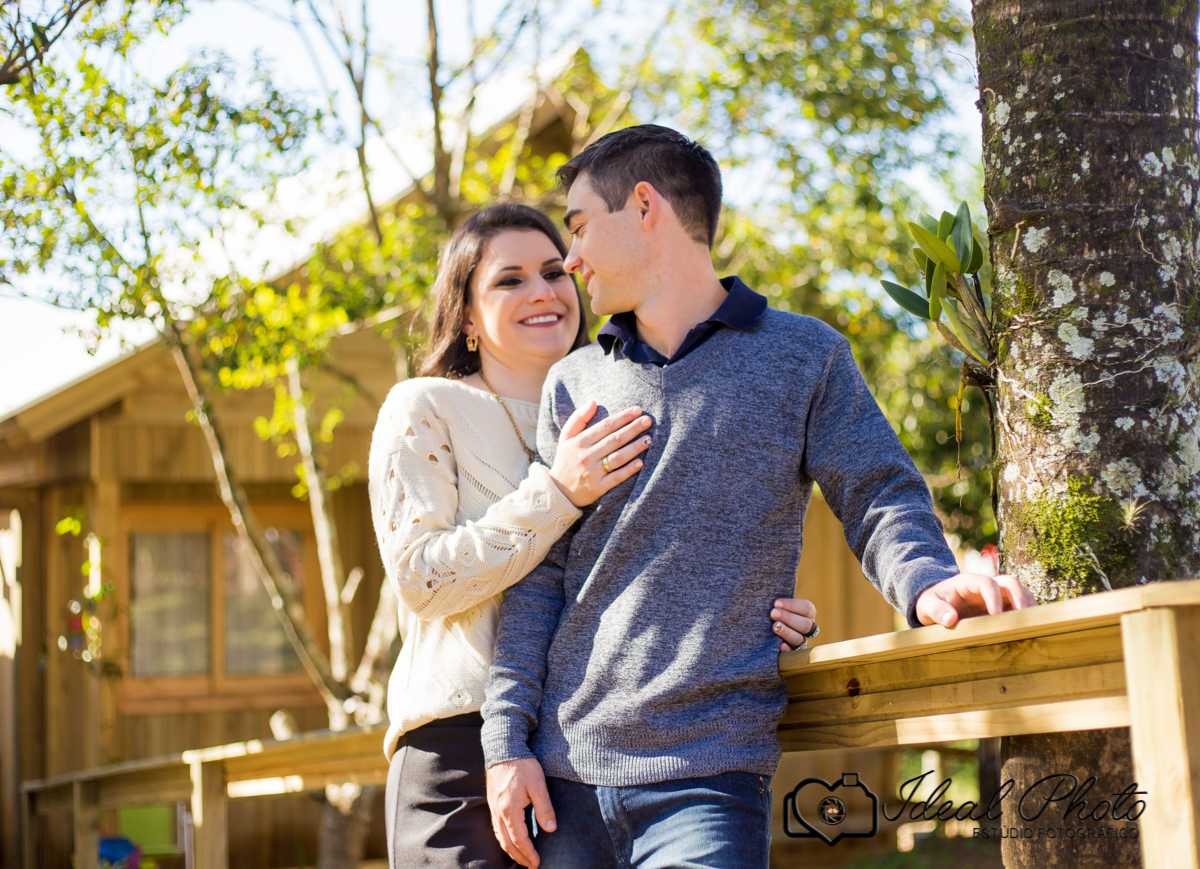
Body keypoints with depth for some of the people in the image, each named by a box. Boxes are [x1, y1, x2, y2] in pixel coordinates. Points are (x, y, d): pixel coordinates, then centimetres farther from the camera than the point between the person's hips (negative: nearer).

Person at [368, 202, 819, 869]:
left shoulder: (607, 434, 19)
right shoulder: (424, 409, 3)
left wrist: (771, 622, -2)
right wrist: (557, 493, -18)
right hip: (465, 747, -4)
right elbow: (420, 577, -9)